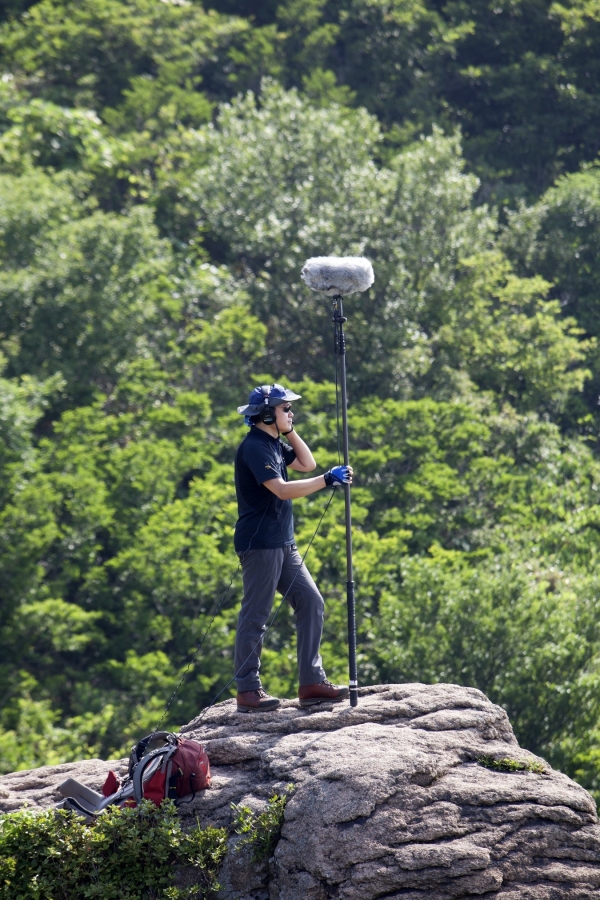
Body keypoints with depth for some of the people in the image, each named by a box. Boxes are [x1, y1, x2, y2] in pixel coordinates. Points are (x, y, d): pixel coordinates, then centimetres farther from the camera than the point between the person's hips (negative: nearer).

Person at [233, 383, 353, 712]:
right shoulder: (254, 447, -15)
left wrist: (290, 431, 12)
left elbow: (306, 464, 22)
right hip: (259, 543, -10)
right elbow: (282, 490, -24)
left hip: (282, 543, 10)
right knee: (255, 615, -6)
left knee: (311, 602, 5)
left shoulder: (274, 444, 16)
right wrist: (328, 479, -24)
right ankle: (248, 691, -2)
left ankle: (312, 683, 4)